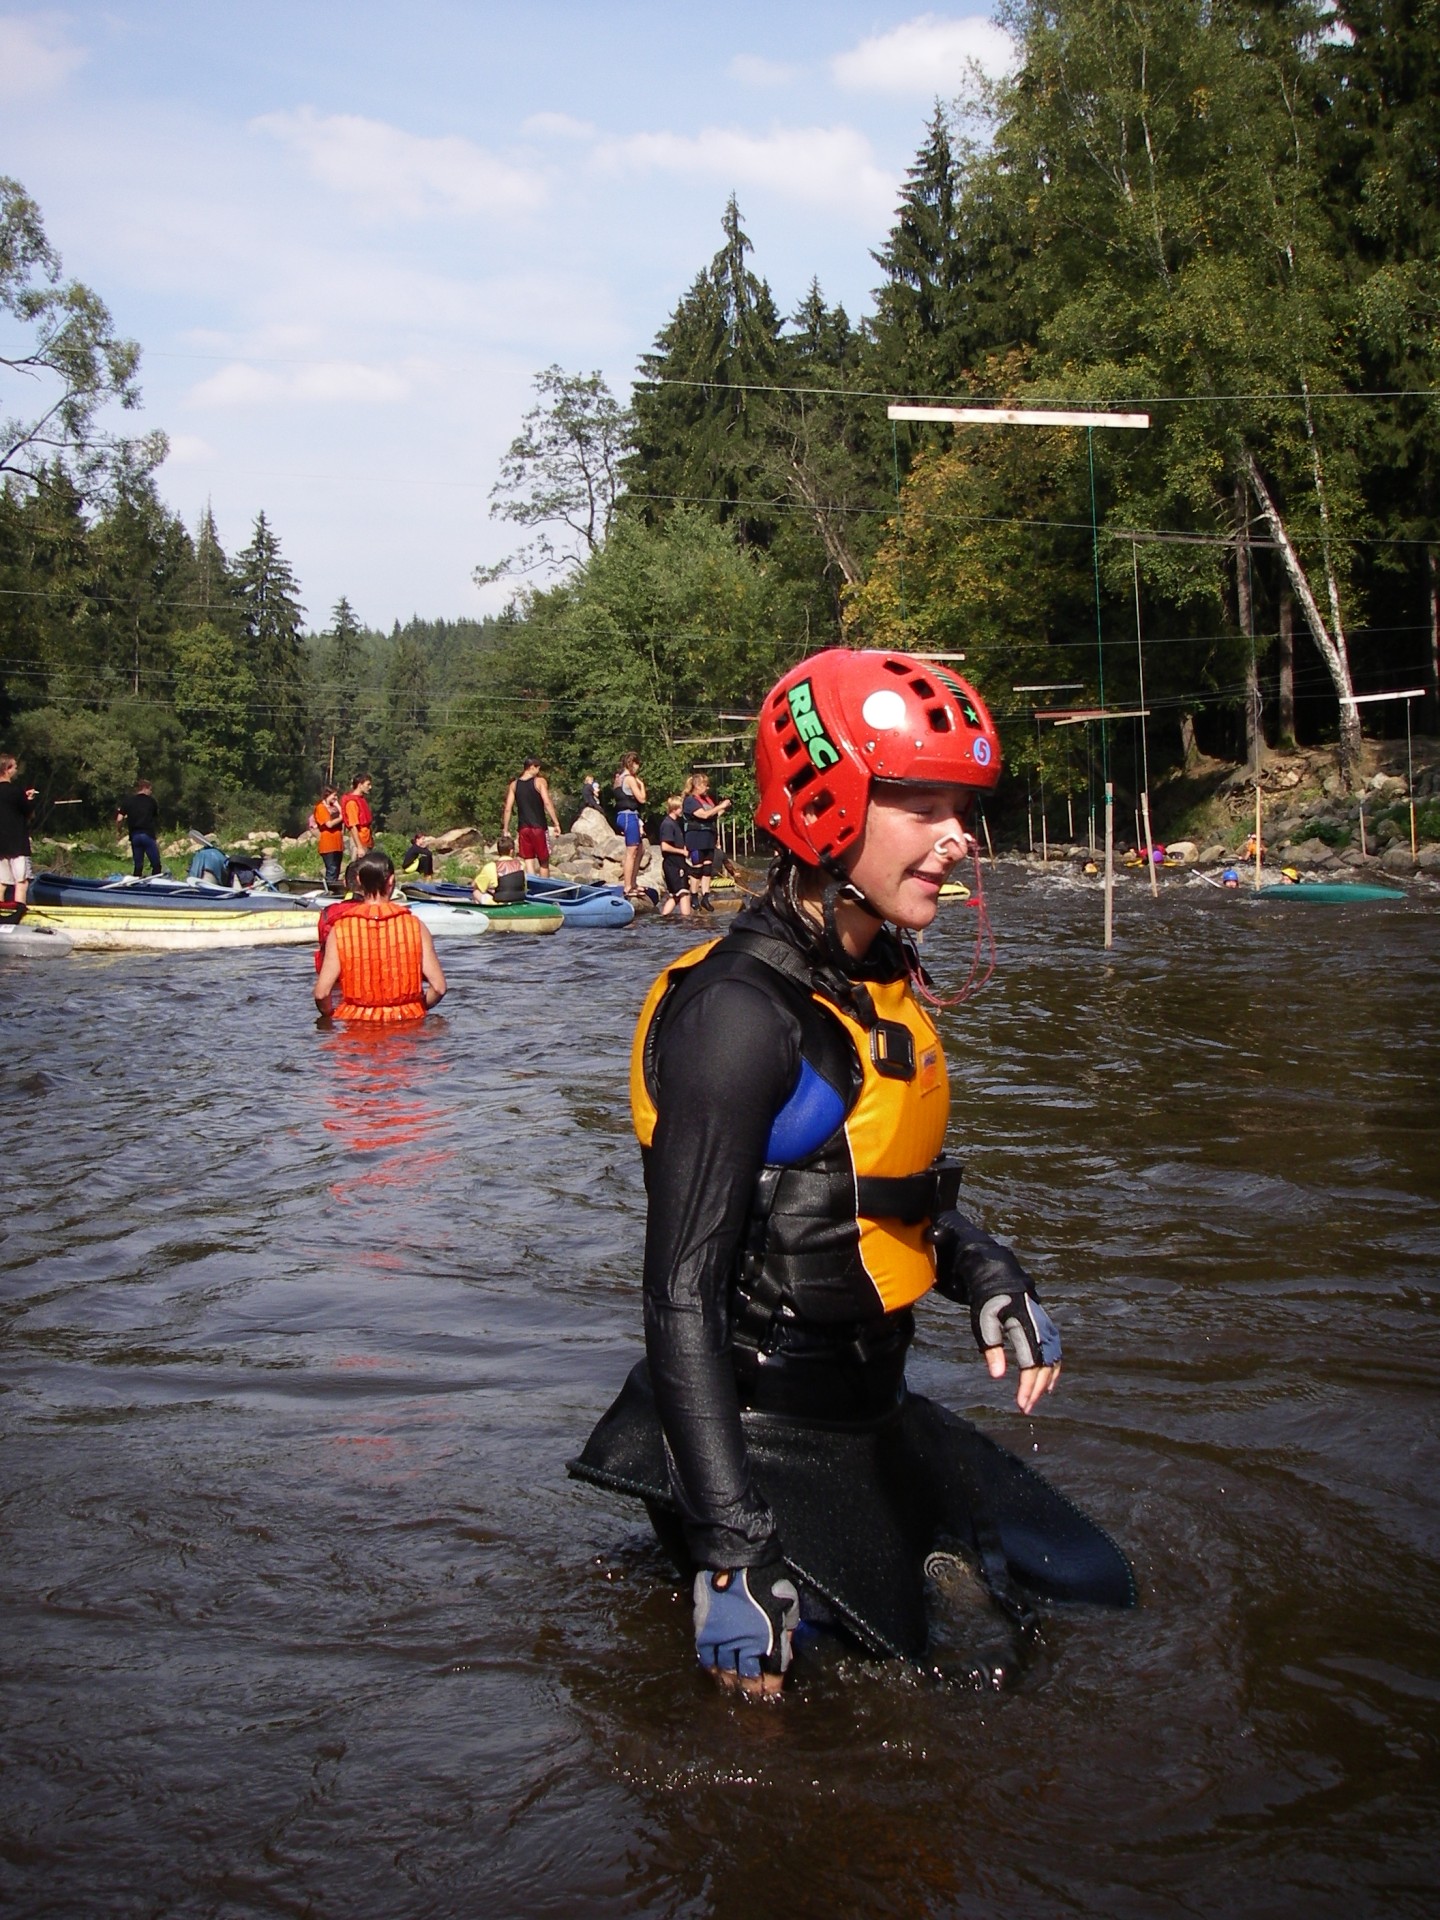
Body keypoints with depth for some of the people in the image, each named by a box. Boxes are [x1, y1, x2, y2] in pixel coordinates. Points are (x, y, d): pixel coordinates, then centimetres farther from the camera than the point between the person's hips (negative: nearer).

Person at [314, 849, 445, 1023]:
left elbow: (321, 993, -9)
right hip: (408, 1021, 1)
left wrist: (330, 1015, 12)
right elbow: (439, 987, -5)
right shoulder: (415, 927, -4)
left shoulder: (340, 930, -6)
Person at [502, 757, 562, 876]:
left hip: (523, 828, 3)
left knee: (528, 860, 5)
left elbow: (508, 809, 4)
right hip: (539, 826, -3)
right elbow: (547, 803, -13)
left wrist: (505, 830, 9)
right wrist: (556, 823, -10)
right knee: (543, 861, 9)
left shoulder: (514, 785, 7)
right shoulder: (540, 781, -4)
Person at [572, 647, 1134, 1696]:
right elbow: (683, 1300, -25)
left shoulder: (882, 980, 5)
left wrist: (986, 1273, 2)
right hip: (763, 1450, -9)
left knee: (1094, 1598, 15)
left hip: (875, 1416, 9)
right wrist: (735, 1547, -27)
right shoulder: (741, 1011, -23)